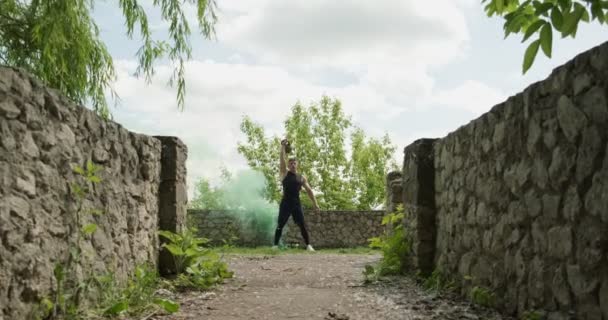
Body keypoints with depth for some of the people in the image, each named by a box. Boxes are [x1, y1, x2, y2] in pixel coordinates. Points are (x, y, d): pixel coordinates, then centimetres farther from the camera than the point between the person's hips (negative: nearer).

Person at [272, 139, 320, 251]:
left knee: (302, 225, -3)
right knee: (280, 225, -3)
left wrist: (315, 203, 5)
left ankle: (308, 245, 1)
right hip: (285, 203, -2)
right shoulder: (285, 173, 5)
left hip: (297, 203, 2)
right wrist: (283, 147, -13)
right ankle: (275, 245, 3)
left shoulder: (301, 178, 11)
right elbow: (282, 159, -7)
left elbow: (309, 190, 11)